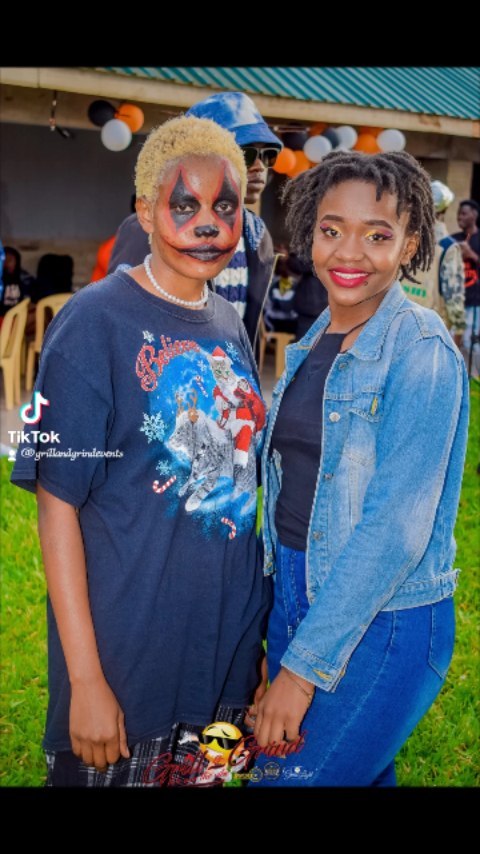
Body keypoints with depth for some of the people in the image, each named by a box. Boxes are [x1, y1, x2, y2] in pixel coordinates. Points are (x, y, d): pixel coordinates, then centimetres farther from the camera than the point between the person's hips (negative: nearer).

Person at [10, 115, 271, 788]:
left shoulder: (230, 326, 4)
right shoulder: (95, 322, -14)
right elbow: (57, 507, -15)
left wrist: (253, 635, 10)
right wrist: (86, 680, -17)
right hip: (127, 660, -6)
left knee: (209, 773, 21)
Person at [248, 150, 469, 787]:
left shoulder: (421, 351, -16)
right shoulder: (315, 344, 6)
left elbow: (397, 527, -21)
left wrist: (303, 665, -20)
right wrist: (274, 633, 11)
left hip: (381, 618, -7)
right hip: (297, 594, 7)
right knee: (362, 771, 20)